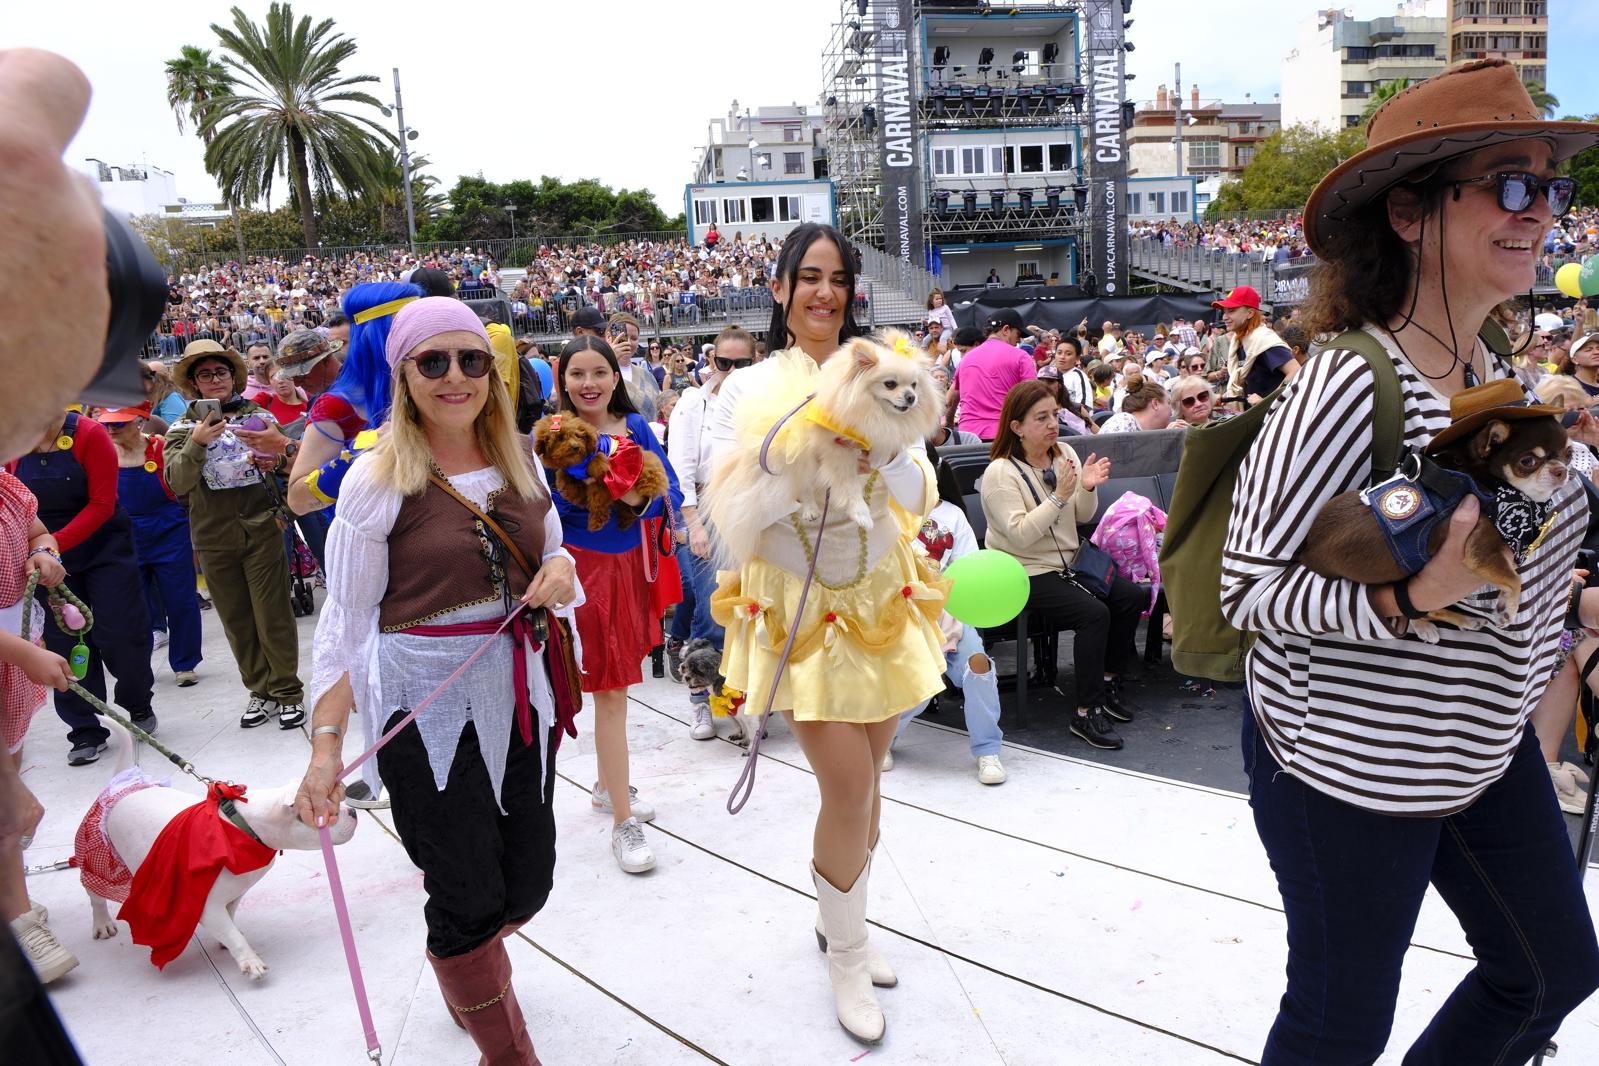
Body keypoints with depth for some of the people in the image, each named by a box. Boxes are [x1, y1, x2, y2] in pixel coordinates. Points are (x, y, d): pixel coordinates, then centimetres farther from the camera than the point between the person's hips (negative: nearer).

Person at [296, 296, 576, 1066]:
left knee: (528, 884, 14)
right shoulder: (378, 478, -9)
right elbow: (345, 620, -7)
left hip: (519, 692, 5)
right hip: (424, 704, -5)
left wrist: (561, 568, -7)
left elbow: (550, 554, 17)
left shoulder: (519, 463, 5)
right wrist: (326, 743, -10)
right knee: (470, 896, 4)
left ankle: (462, 965, 50)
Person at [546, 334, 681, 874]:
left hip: (633, 564, 4)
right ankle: (623, 822, 7)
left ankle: (608, 785, 36)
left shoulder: (635, 427, 2)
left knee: (616, 684, 17)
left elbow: (671, 494, -1)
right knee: (611, 691, -2)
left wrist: (638, 499, -20)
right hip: (587, 568, -4)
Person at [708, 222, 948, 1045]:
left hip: (880, 599, 3)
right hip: (798, 606, -3)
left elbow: (917, 501, -4)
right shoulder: (747, 389, -3)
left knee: (862, 777, 12)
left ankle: (837, 918, 38)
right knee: (849, 786, -6)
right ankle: (846, 956, 19)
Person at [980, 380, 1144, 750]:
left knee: (1133, 597, -6)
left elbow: (1083, 516, 9)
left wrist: (1087, 488, -12)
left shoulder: (1065, 454, 5)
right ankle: (1087, 714, -16)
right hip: (1025, 574, -7)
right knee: (1094, 612, -26)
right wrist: (1059, 496, -29)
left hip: (1067, 562, 8)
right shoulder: (1001, 473, -15)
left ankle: (1108, 680, 14)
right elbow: (1019, 535, -25)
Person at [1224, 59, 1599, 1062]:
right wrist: (1408, 601, -36)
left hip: (1483, 745, 8)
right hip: (1348, 762, -8)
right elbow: (1247, 586, -24)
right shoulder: (1347, 385, -25)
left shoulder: (1497, 377, 2)